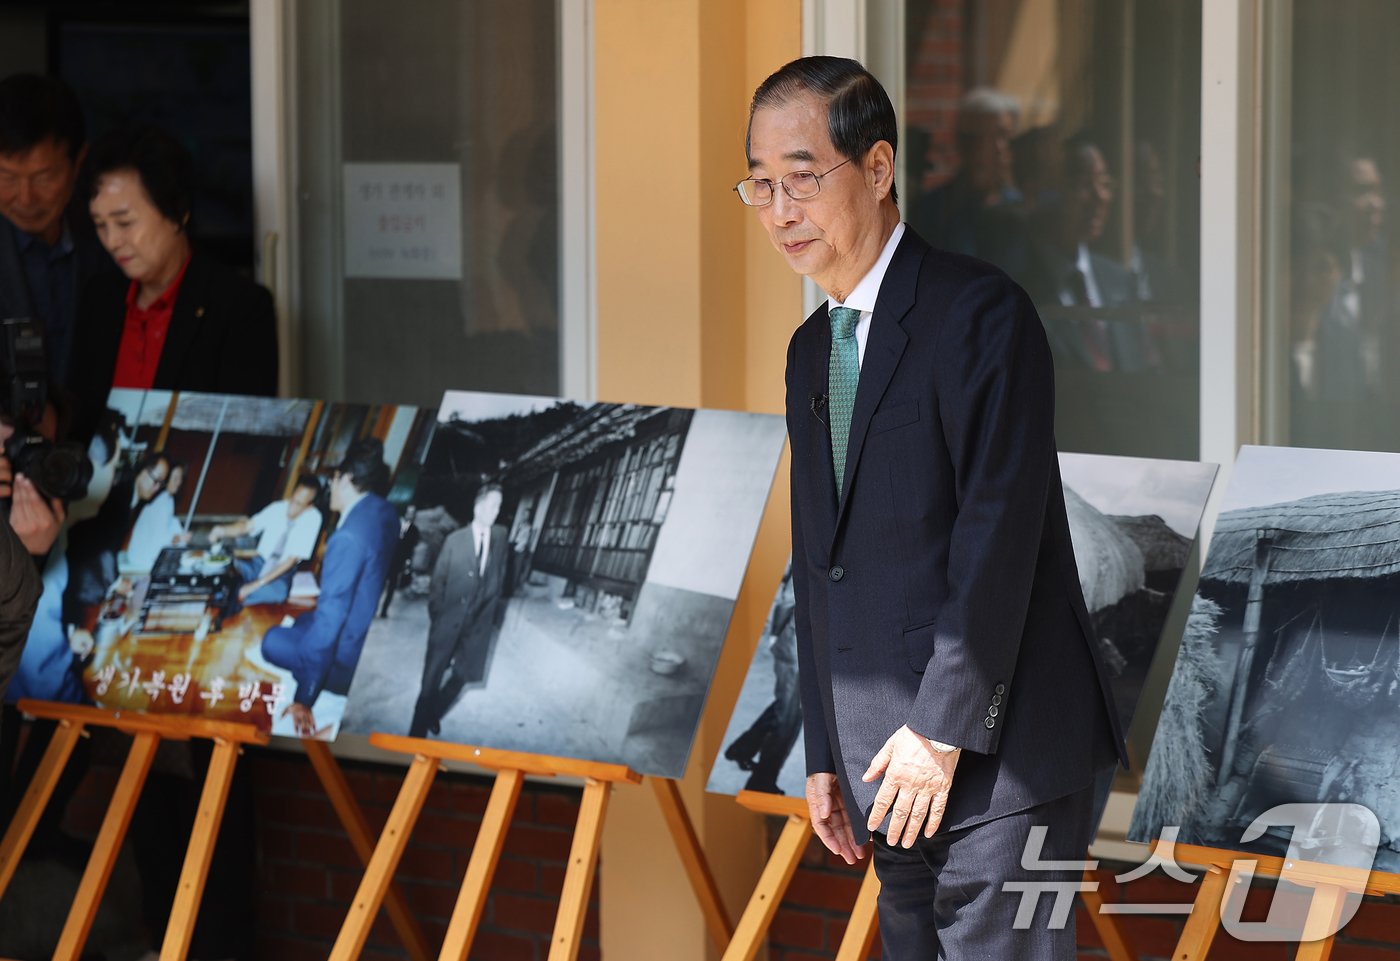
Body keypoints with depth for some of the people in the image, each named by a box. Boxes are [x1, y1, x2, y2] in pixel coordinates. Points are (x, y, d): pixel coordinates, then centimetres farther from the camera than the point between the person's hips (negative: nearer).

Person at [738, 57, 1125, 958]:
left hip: (995, 752, -8)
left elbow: (1002, 529, -16)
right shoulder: (812, 349, 17)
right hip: (891, 768, 8)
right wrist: (827, 754, 15)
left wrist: (941, 731, -18)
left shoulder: (979, 311, -10)